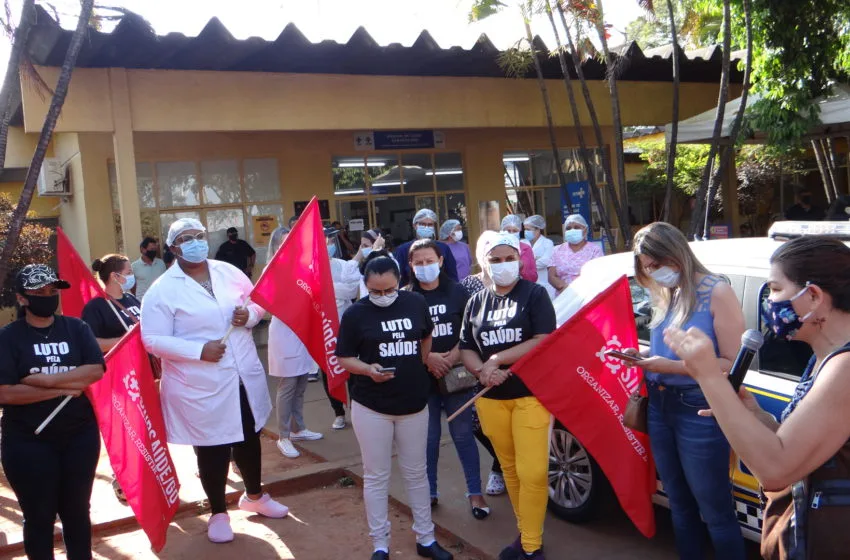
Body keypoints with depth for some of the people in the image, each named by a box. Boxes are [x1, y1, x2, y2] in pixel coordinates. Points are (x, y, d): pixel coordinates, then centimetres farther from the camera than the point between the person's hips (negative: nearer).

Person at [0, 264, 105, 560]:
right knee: (39, 516, 10)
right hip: (28, 442, -2)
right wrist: (67, 387, -15)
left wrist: (46, 380, -18)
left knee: (77, 510, 15)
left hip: (80, 435, 2)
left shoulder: (76, 328, 2)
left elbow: (96, 370, -10)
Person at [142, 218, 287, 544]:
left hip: (245, 377, 5)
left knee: (249, 439, 21)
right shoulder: (162, 290, -12)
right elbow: (153, 340, -16)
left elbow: (258, 301, 11)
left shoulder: (229, 272, 2)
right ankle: (218, 513, 32)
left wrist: (250, 314, -12)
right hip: (200, 387, -5)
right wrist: (199, 350, -24)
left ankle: (254, 496, 45)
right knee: (212, 450, 9)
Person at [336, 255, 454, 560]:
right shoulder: (355, 313, -9)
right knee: (376, 477, 6)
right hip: (371, 407, -2)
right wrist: (368, 369, -23)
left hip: (414, 403, 3)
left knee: (416, 473, 13)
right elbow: (343, 358, -6)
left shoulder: (416, 303, -1)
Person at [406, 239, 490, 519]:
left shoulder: (457, 291, 3)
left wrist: (454, 355, -12)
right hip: (422, 377, 0)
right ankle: (430, 492, 23)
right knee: (428, 438, 9)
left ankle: (475, 492, 15)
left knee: (463, 435, 5)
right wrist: (428, 357, -15)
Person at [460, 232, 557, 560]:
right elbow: (466, 349, 12)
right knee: (509, 469, 11)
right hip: (491, 398, 4)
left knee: (532, 472, -8)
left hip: (531, 394, -4)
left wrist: (497, 359, -13)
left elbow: (543, 341, -12)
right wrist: (482, 370, -9)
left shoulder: (534, 294, -2)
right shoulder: (476, 301, 11)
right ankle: (524, 533, 26)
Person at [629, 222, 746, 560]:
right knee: (680, 504, 19)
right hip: (660, 407, 7)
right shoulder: (666, 296, 9)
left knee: (715, 512, 4)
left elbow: (733, 364, -16)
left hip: (699, 411, -7)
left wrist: (672, 366, -22)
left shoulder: (717, 292, -11)